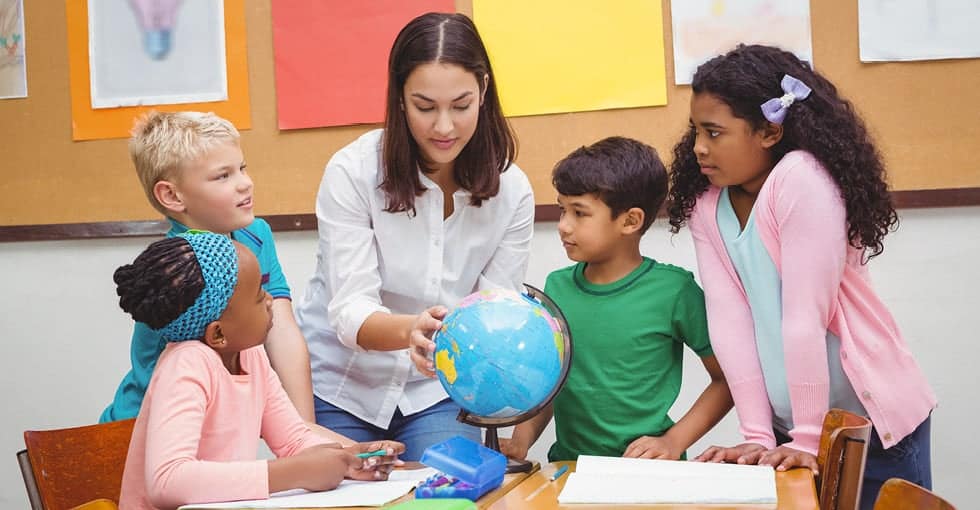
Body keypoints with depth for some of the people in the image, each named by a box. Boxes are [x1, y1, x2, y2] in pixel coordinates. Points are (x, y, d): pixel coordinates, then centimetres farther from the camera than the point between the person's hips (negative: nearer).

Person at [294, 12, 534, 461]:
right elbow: (350, 312, -23)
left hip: (435, 390, 2)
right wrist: (408, 329, -45)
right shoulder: (352, 172, -19)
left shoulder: (511, 191, -10)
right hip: (337, 384, -2)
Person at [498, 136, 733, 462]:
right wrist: (521, 442, -1)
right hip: (567, 464, 3)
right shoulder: (557, 287, 6)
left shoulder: (673, 290, -7)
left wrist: (673, 442, -8)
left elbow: (727, 379, 1)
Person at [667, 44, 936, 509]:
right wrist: (758, 434, -11)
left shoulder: (801, 179, -22)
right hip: (790, 423, 5)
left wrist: (808, 438, -19)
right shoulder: (705, 204, -3)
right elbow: (728, 318, -8)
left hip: (872, 418, -5)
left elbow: (805, 316, -23)